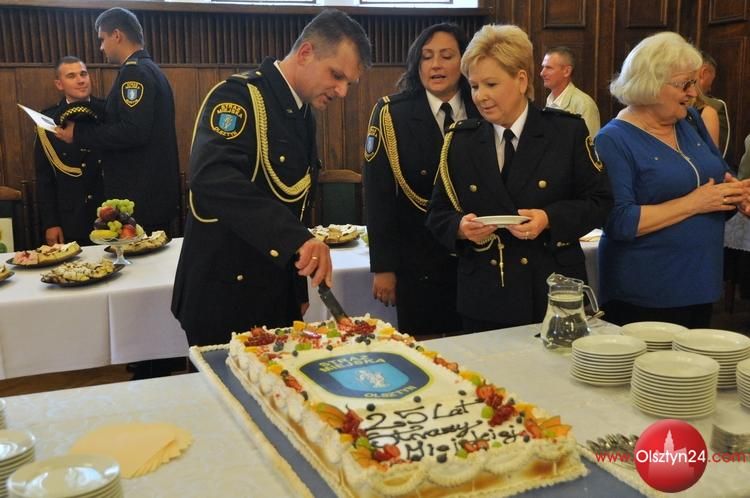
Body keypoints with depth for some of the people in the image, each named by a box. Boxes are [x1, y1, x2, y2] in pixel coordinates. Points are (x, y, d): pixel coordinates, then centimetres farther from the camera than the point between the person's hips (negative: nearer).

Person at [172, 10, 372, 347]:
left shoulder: (304, 116, 9)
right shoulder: (239, 96, -16)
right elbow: (211, 178, -34)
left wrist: (299, 292, 16)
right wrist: (295, 237, -42)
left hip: (279, 296, 8)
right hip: (223, 297, -8)